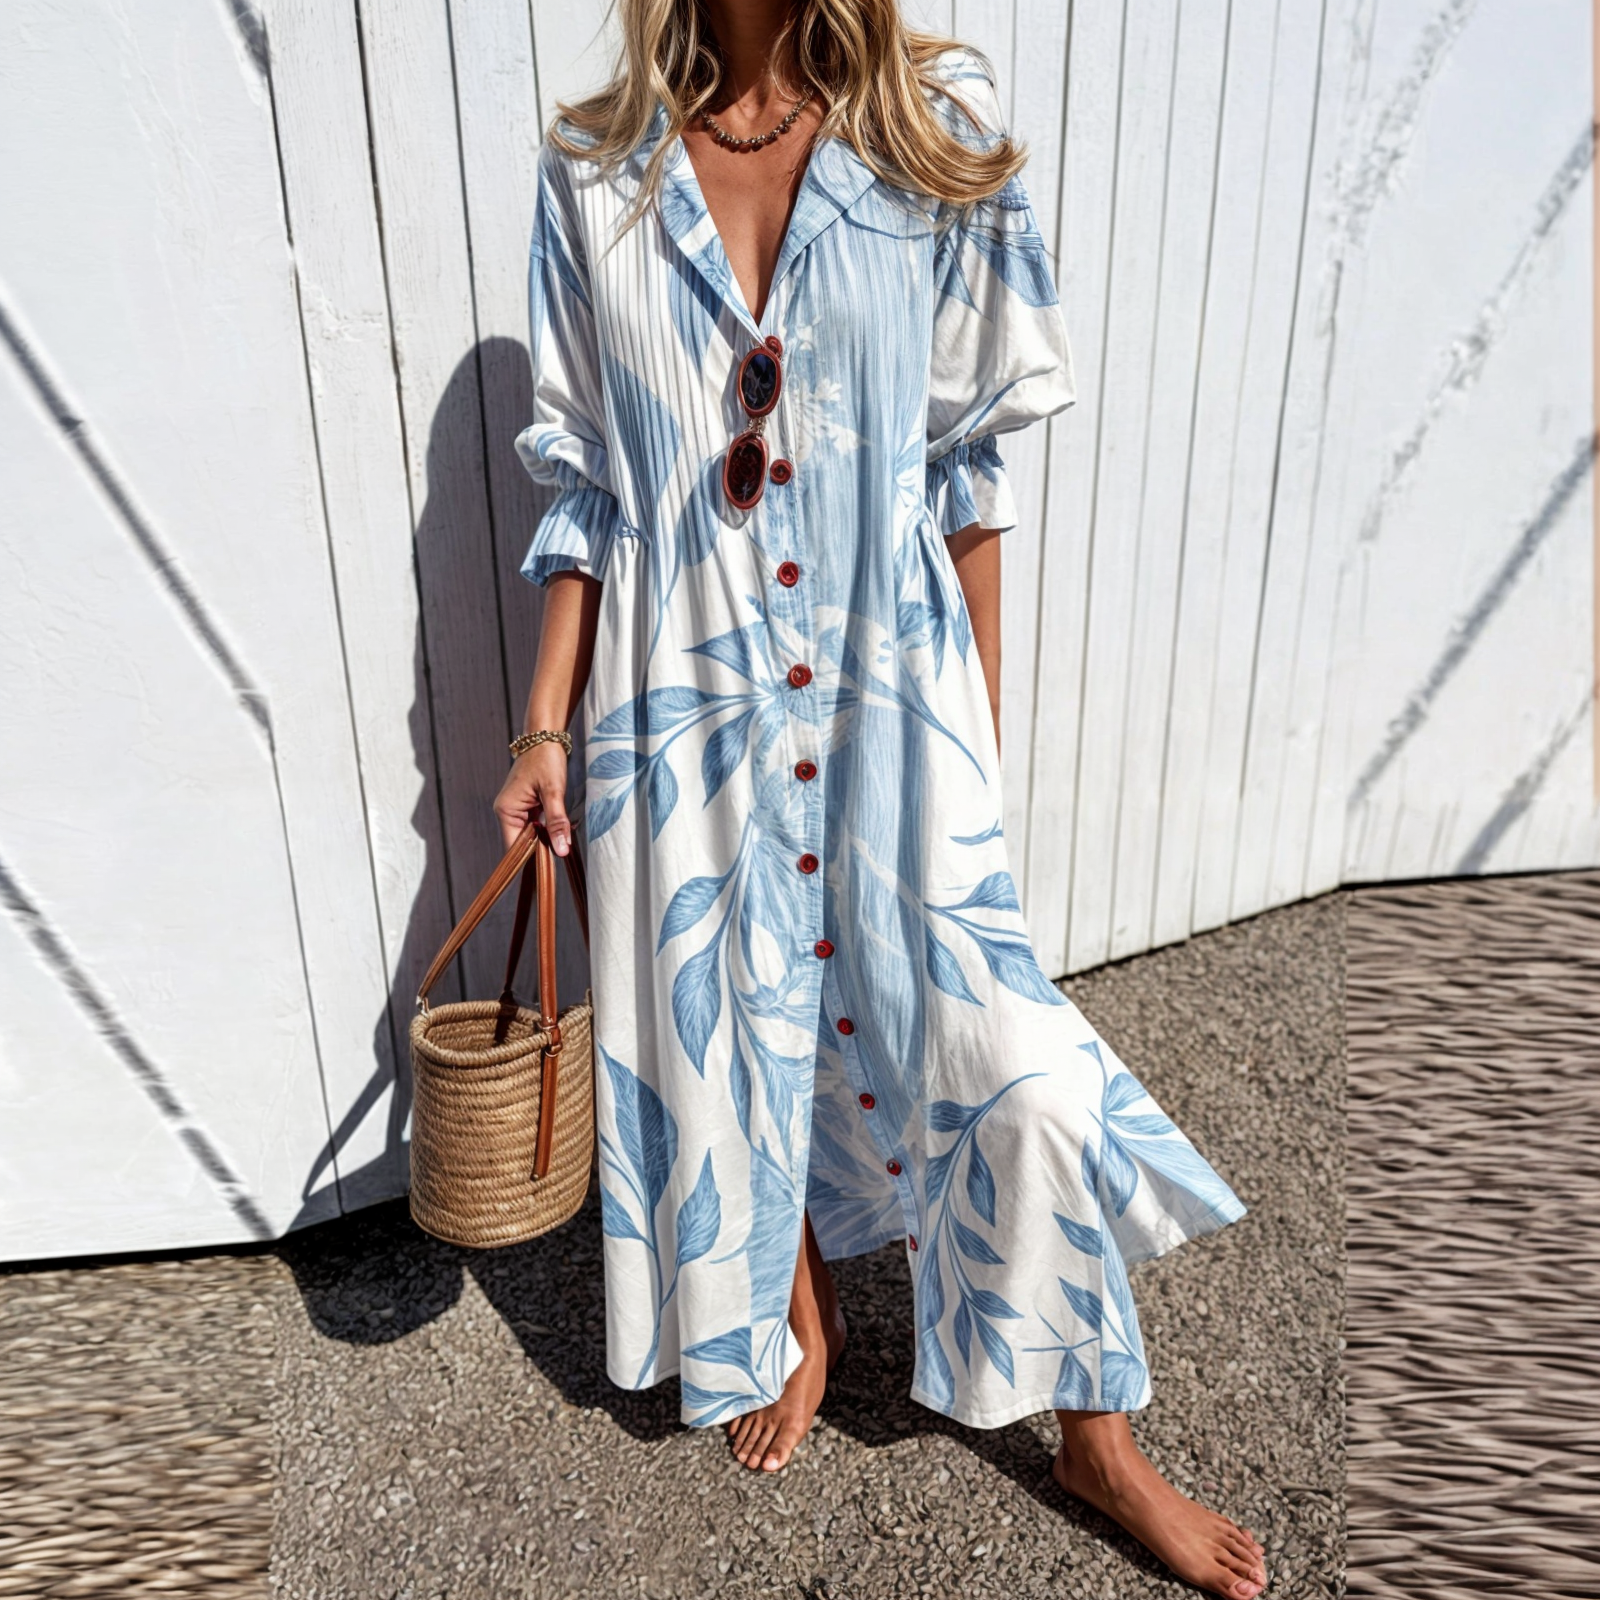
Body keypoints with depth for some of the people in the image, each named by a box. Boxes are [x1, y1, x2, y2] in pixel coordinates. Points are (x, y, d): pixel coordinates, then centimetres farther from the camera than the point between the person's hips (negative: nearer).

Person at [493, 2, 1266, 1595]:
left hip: (891, 690, -1)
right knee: (731, 1030, 14)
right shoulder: (593, 169, 4)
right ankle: (799, 1317, 45)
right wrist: (544, 726, 2)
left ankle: (1099, 1439, 27)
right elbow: (582, 483, 6)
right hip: (688, 698, 2)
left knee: (1005, 1064, -1)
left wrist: (982, 714, 2)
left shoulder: (933, 130, 2)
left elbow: (967, 462, 2)